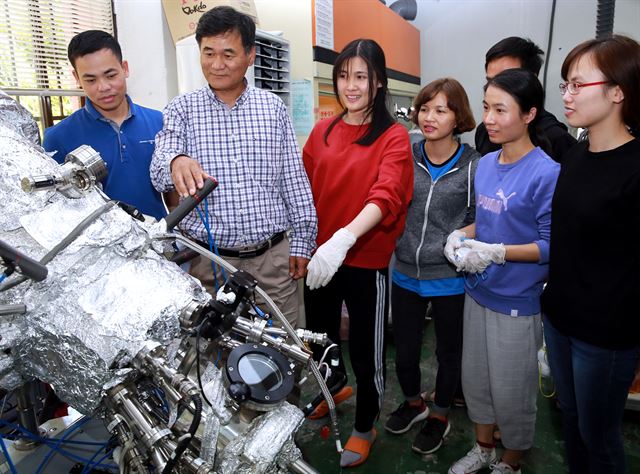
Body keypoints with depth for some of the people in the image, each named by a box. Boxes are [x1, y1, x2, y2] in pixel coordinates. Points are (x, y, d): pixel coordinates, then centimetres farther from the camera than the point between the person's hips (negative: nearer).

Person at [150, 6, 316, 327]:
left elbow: (294, 179, 6)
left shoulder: (273, 107, 5)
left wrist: (302, 241, 3)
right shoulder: (181, 109, 2)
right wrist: (176, 162, -37)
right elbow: (160, 171, -13)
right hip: (209, 261, -1)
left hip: (273, 256, 1)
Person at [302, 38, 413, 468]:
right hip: (319, 256, 5)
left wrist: (344, 239, -38)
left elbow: (386, 195, -23)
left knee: (365, 350, 10)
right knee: (320, 335, 23)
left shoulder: (394, 137, -8)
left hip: (366, 262, -5)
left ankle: (365, 428, 36)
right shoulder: (323, 131, 7)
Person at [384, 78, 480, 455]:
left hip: (450, 280, -2)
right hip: (406, 275, 3)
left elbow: (479, 222, -3)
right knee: (404, 351, 17)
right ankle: (413, 403, 47)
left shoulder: (473, 165, -11)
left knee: (448, 352, 18)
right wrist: (396, 245, 3)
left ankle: (440, 416, 43)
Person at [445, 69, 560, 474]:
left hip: (517, 303, -6)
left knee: (512, 393, 11)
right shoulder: (485, 164, 4)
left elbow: (551, 246, -17)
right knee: (475, 379, 21)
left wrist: (496, 252, -26)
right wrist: (461, 235, -4)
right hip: (478, 292, 7)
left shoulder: (547, 173, -17)